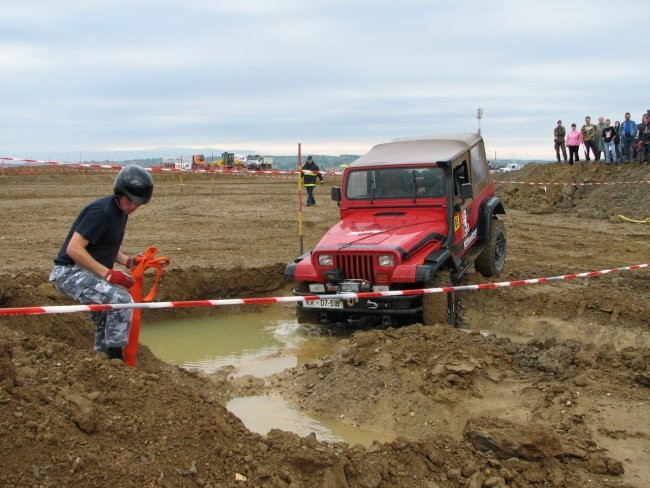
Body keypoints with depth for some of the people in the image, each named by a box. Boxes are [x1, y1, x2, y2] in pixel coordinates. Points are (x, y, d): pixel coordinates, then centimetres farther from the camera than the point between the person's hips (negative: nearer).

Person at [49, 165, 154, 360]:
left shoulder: (120, 212, 8)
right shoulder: (101, 211, -21)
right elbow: (74, 249, -26)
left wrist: (128, 261, 1)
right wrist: (108, 274, -26)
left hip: (86, 272, 10)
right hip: (71, 273, -10)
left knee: (107, 319, 19)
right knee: (122, 301, -22)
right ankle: (115, 357, -12)